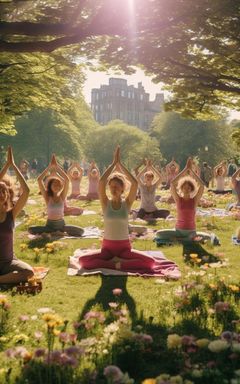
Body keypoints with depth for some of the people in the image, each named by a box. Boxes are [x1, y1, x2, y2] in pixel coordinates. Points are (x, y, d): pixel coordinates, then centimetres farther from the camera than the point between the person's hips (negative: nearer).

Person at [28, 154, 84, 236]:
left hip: (61, 224, 0)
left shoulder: (62, 196, -2)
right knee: (30, 229, -23)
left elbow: (67, 180, -13)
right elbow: (39, 179, -15)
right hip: (50, 224, 0)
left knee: (80, 231, -21)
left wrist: (57, 167, -15)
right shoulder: (47, 197, -5)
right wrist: (50, 166, -16)